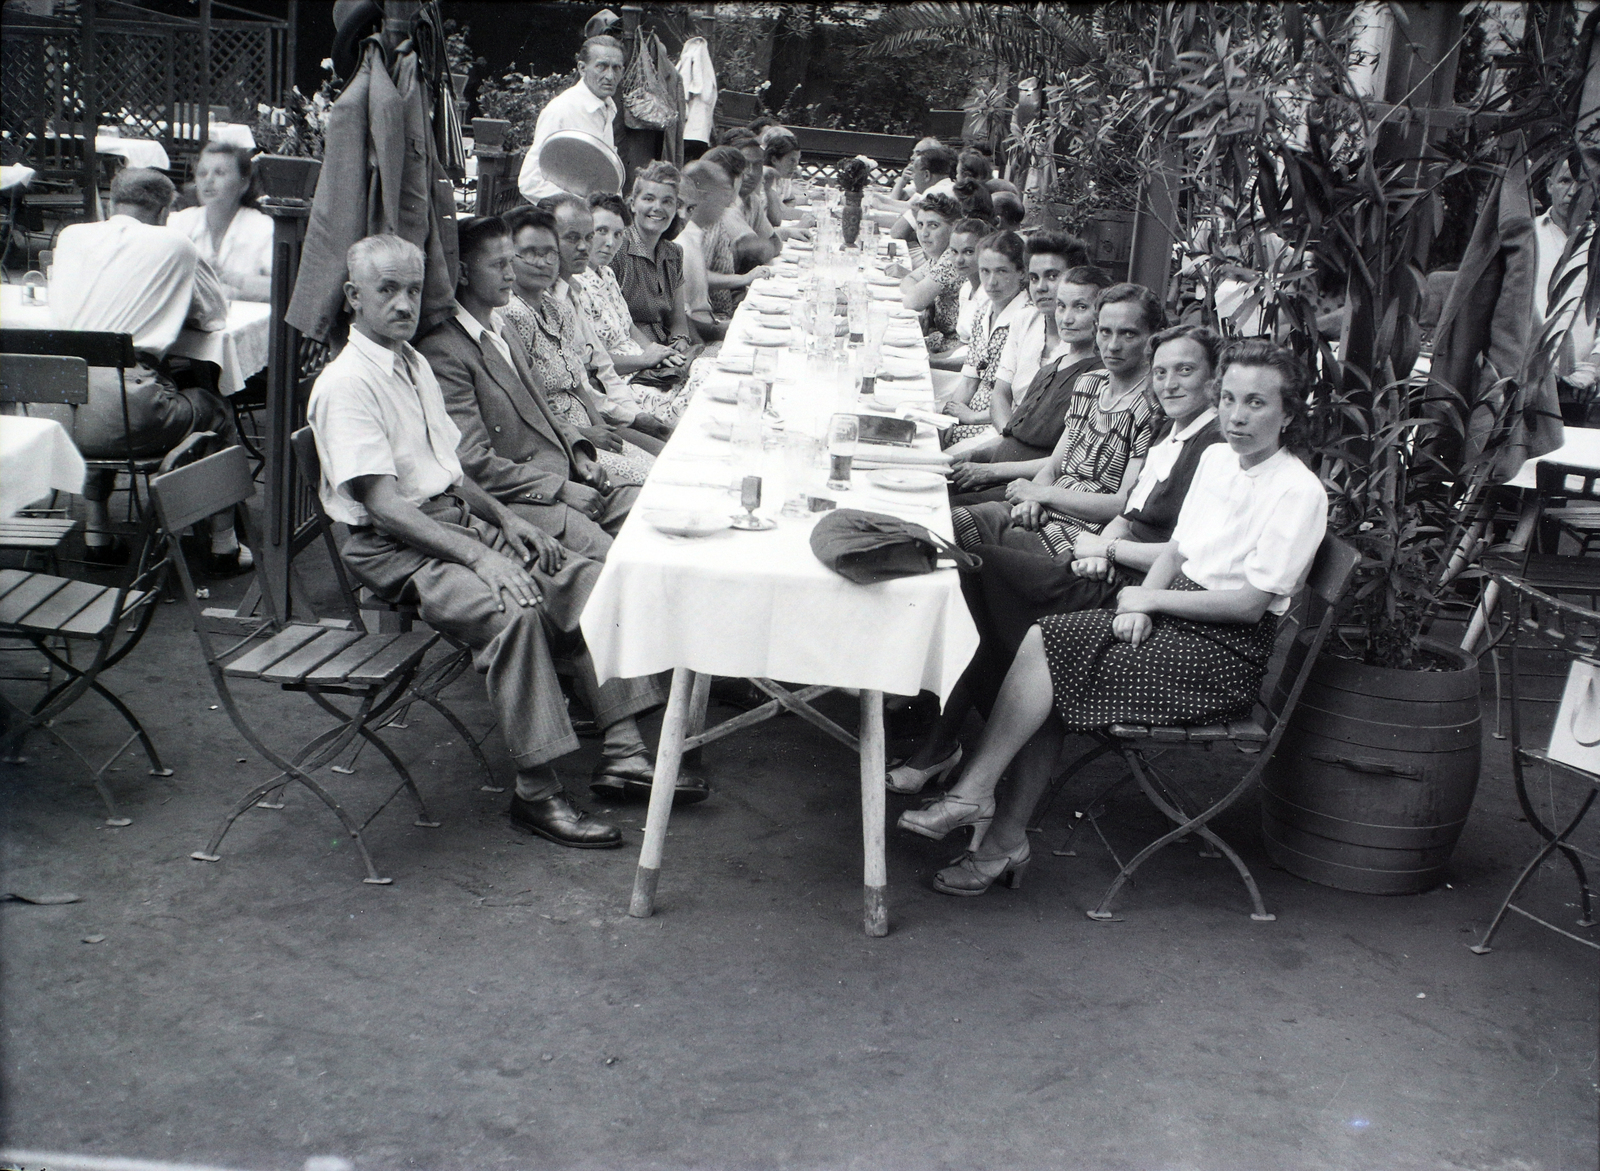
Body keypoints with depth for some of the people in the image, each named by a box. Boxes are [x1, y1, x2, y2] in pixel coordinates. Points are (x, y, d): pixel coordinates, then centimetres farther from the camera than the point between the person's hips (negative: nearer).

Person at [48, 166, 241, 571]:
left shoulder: (71, 236, 15)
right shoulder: (172, 244, 4)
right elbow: (216, 315, 14)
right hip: (124, 419, -5)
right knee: (214, 411, 23)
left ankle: (96, 534, 37)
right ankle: (224, 544, 27)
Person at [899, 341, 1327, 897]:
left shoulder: (1300, 491, -13)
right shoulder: (1215, 458, 11)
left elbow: (1250, 603, -16)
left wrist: (1148, 598, -9)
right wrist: (1139, 608, -4)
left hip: (1229, 650, -7)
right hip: (1176, 620, 8)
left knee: (1045, 646, -20)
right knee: (1045, 644, -16)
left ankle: (971, 794, -9)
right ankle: (1005, 839, -14)